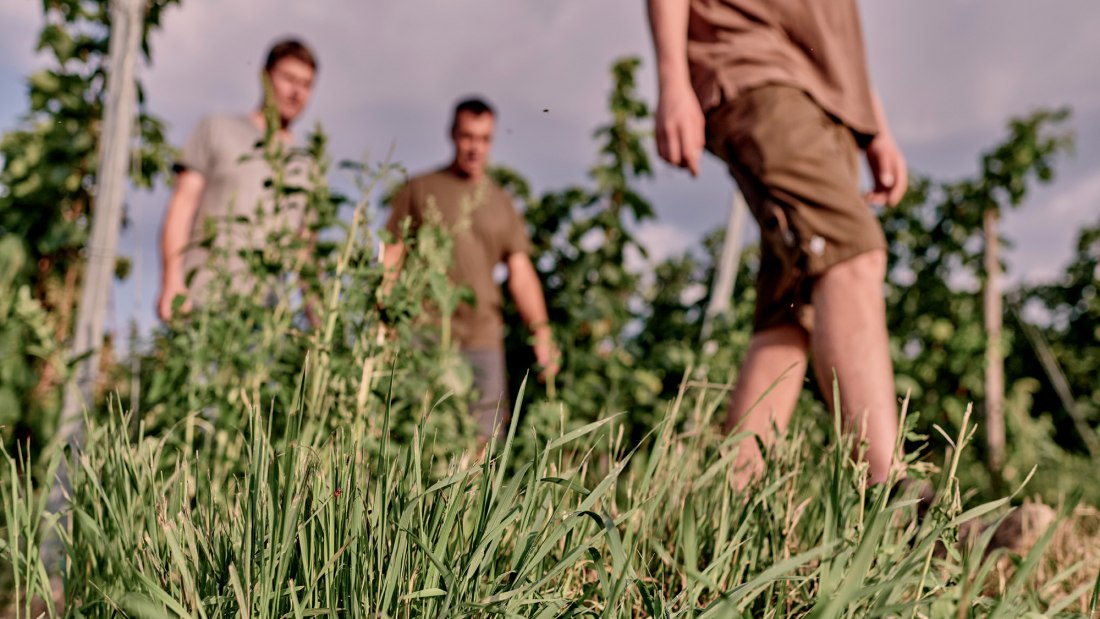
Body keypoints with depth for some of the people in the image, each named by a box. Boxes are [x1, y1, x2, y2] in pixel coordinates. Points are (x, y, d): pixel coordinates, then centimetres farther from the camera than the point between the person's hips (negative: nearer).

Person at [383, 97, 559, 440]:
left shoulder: (501, 203, 17)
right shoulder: (419, 190, 10)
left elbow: (520, 272, 12)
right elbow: (392, 258, 6)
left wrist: (540, 329, 0)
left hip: (483, 338, 3)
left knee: (482, 436, 0)